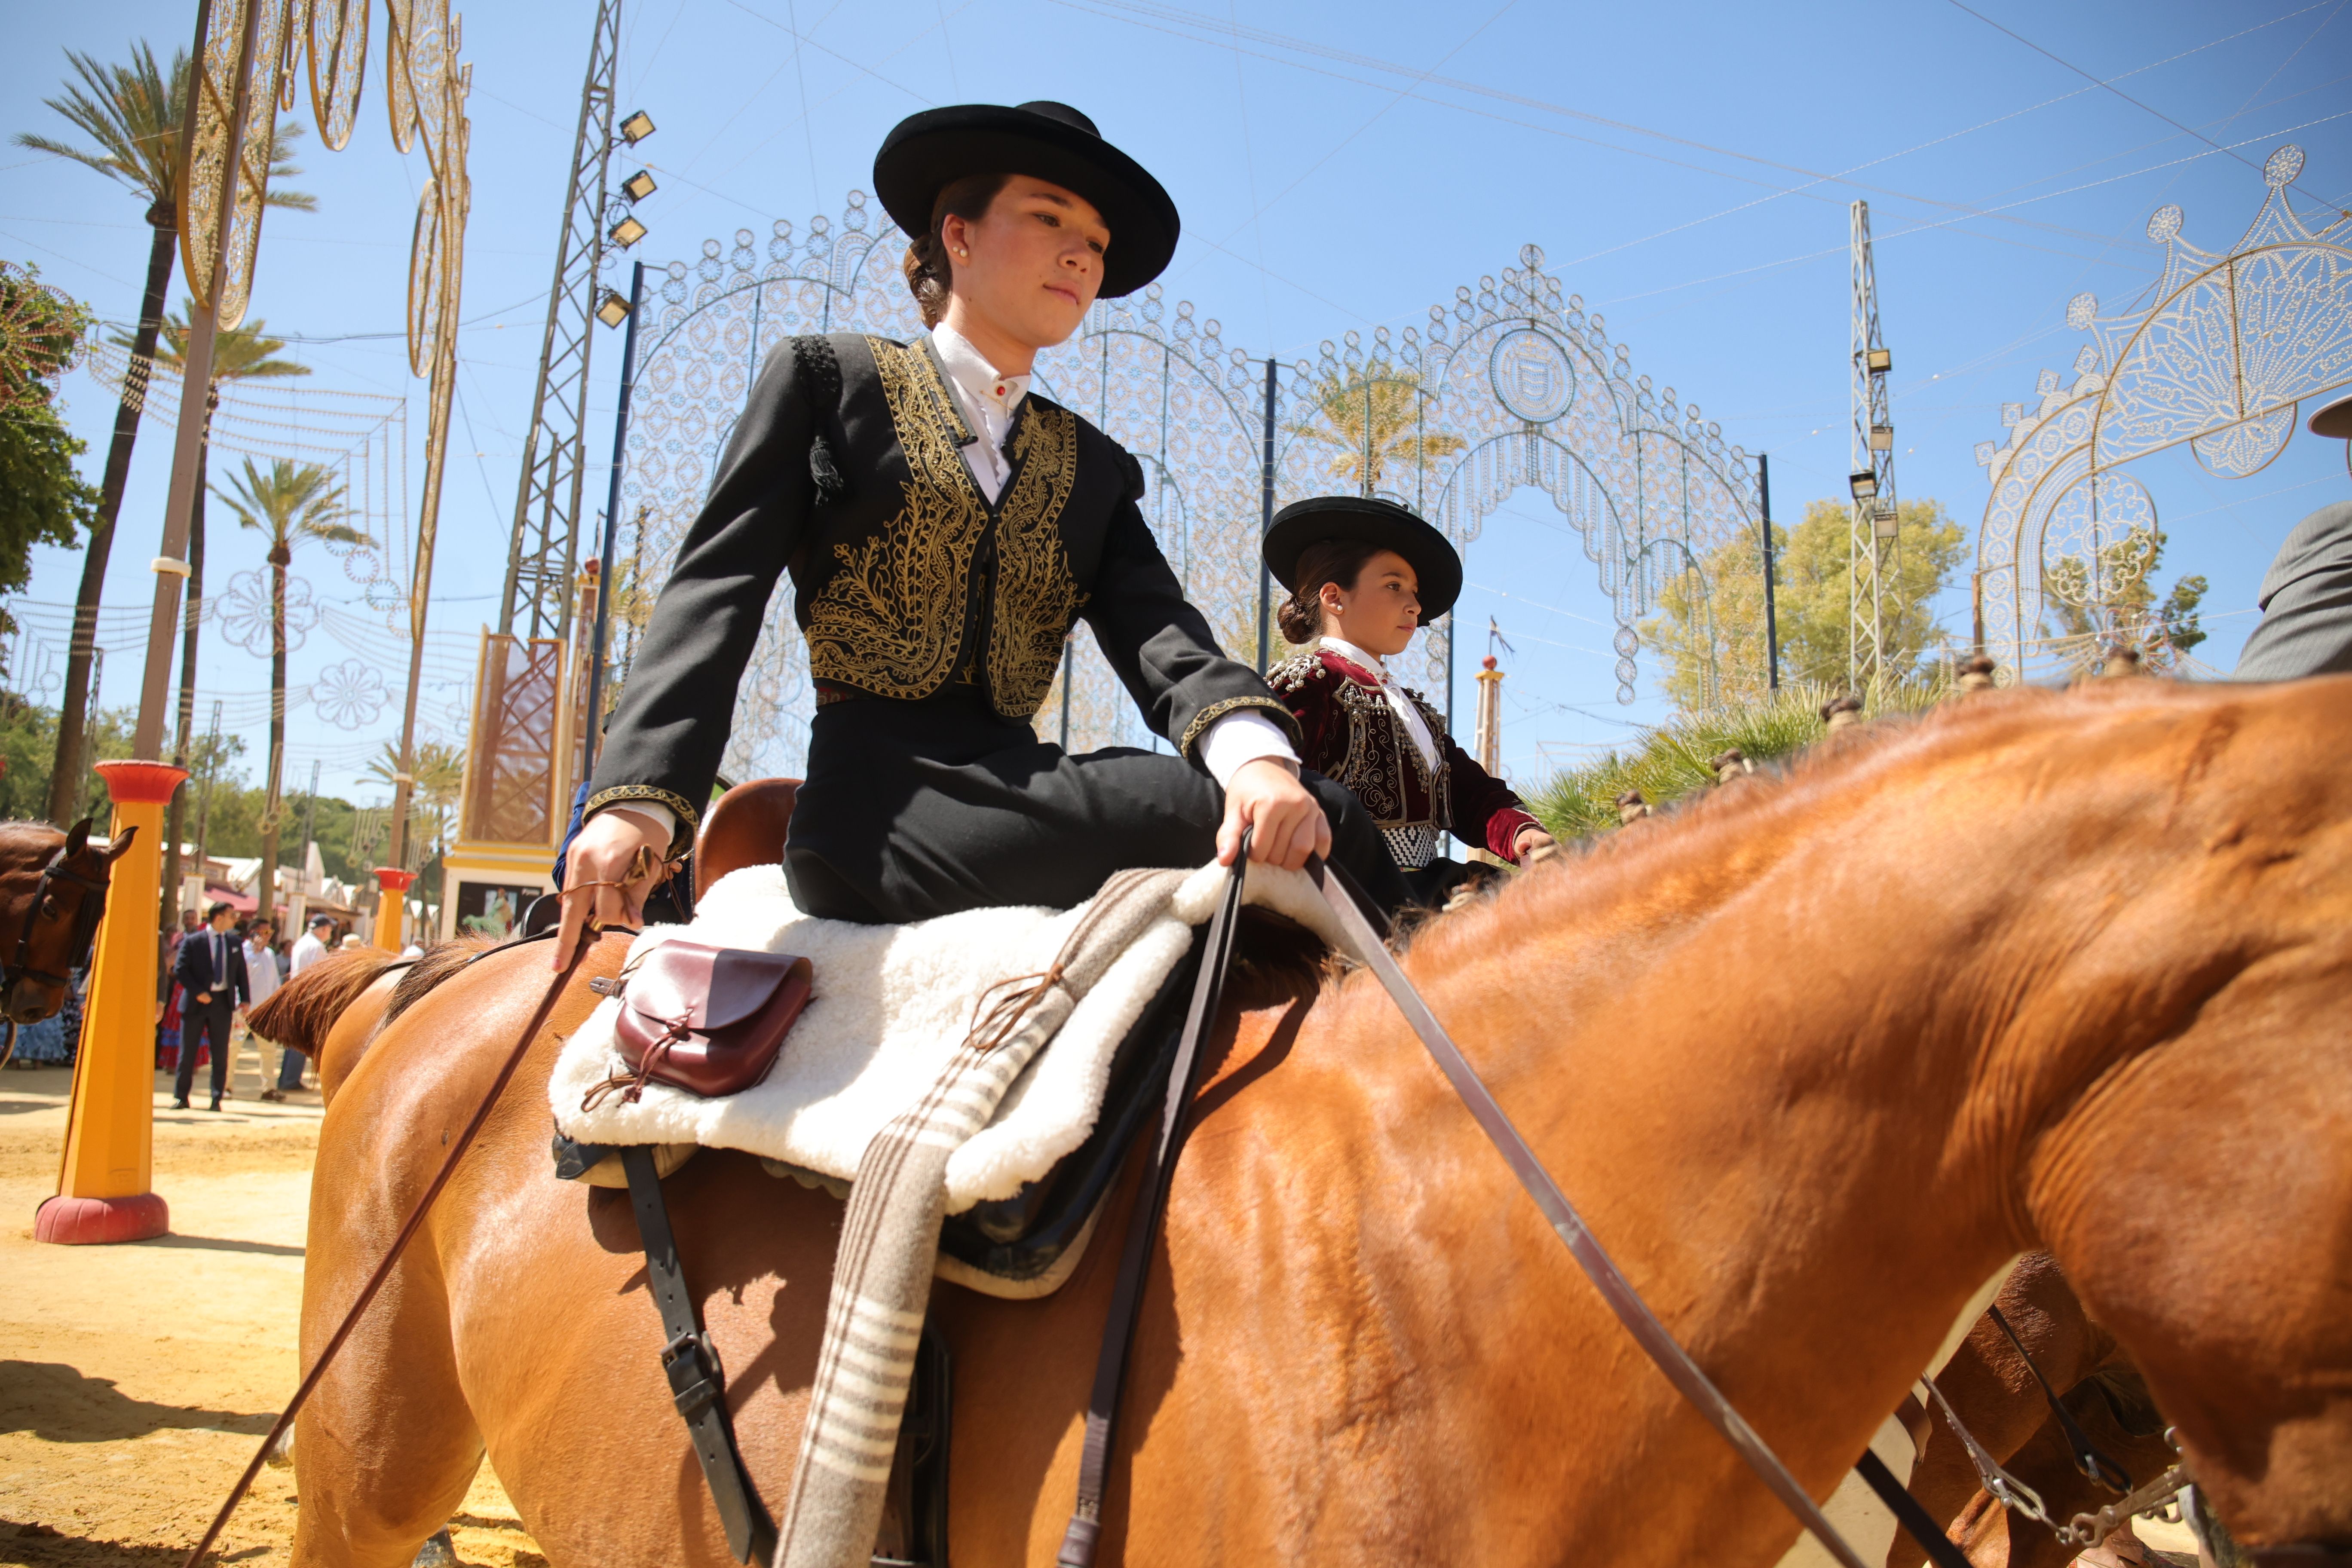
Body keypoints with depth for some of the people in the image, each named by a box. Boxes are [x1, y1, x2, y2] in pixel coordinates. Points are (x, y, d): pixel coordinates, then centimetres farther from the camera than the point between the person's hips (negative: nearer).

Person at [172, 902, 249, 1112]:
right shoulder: (192, 941, -2)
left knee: (220, 1054, 2)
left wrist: (244, 999, 1)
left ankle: (217, 1099, 8)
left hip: (223, 1001, 3)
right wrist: (198, 992, -14)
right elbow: (180, 970, -6)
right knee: (188, 1051, 3)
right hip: (196, 1002, -3)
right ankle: (181, 1097, 14)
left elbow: (241, 974, 12)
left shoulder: (235, 944, 10)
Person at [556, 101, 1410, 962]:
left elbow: (1155, 629, 3)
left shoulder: (1097, 466, 21)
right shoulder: (827, 376, 11)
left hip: (1019, 787, 6)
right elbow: (719, 585, 0)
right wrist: (640, 797, -17)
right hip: (875, 806, -5)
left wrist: (1255, 752, -22)